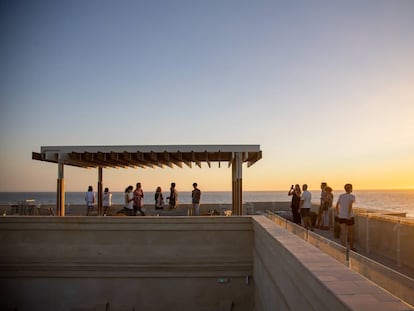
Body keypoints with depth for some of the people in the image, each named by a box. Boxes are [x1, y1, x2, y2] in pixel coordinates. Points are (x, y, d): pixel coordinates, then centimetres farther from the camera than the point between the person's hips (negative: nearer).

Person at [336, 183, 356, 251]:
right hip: (349, 217, -4)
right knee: (351, 232, 14)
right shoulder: (352, 196, -9)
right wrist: (349, 215, -25)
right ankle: (351, 248, 26)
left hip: (341, 216, 4)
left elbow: (337, 206, 9)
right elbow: (350, 205, -26)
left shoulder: (341, 196, 7)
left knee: (343, 233, 1)